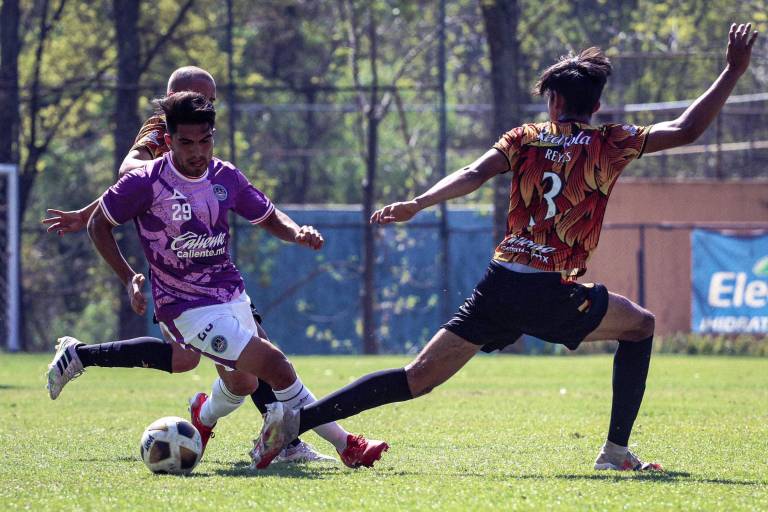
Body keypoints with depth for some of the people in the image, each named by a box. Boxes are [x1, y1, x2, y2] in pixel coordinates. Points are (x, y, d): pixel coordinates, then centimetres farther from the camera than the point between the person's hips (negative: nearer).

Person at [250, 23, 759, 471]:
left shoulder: (524, 139, 10)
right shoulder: (607, 145, 2)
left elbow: (473, 174, -6)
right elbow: (687, 130, 2)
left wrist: (416, 205, -11)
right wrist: (734, 70, 10)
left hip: (499, 284, 4)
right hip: (552, 292, -4)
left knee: (417, 378, 3)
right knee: (641, 325, 21)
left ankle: (296, 417, -9)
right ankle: (617, 450, 13)